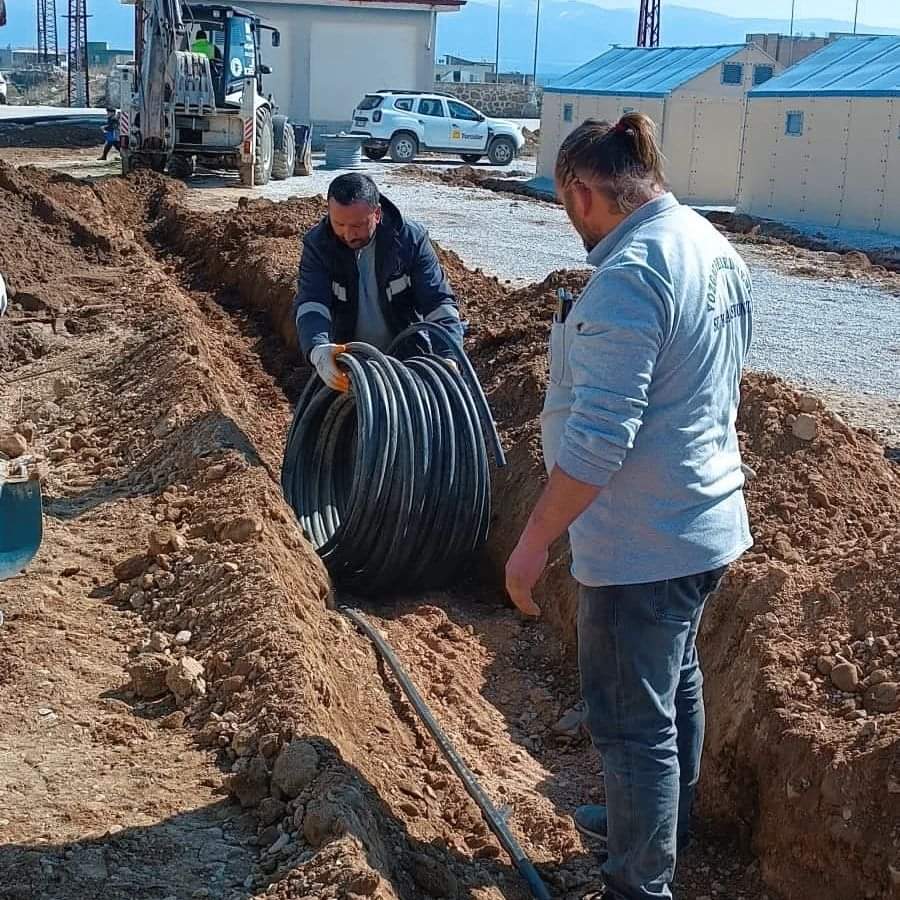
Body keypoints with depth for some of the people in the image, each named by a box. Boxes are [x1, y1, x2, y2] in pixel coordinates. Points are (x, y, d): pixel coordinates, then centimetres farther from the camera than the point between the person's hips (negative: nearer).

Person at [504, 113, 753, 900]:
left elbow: (599, 437, -28)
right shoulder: (714, 248, 6)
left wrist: (536, 539, -21)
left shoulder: (629, 274, -24)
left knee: (633, 719, 3)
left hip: (643, 542, -10)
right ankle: (661, 826, 47)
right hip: (708, 522, 10)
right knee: (676, 685, 26)